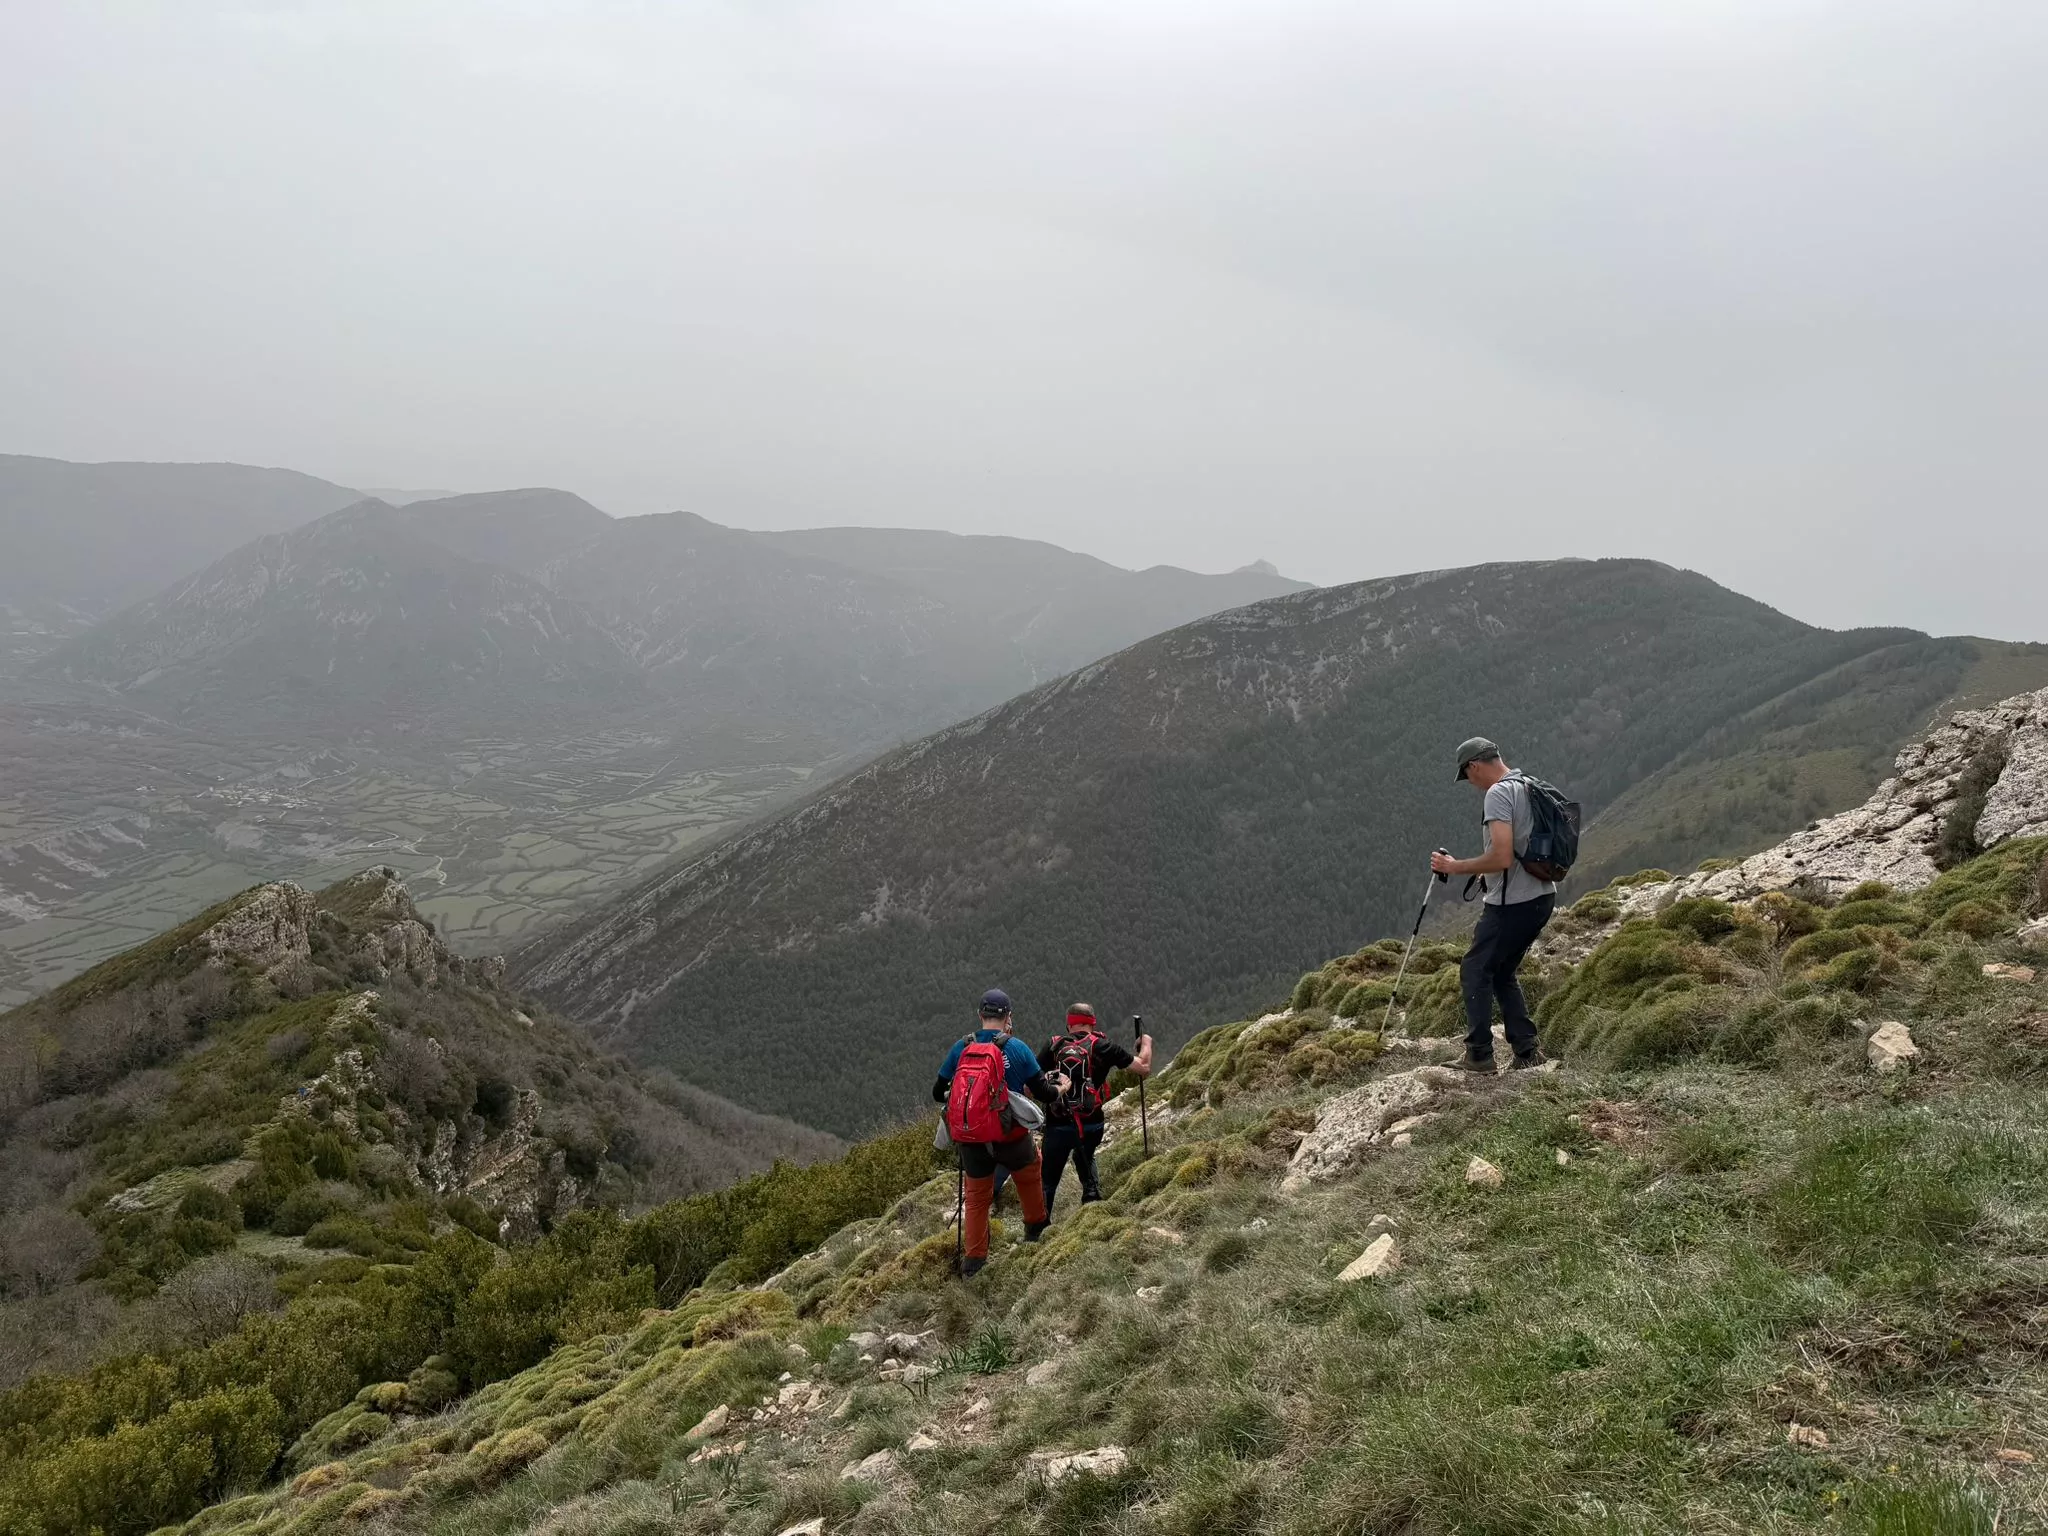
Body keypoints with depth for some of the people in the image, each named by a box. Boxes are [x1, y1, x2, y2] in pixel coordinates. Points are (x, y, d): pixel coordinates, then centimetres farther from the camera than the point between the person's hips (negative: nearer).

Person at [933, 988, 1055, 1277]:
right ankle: (1034, 1228, 42)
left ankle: (973, 1258, 21)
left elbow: (938, 1093, 4)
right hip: (1012, 1137, -2)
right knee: (1029, 1174, 28)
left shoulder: (960, 1049, -2)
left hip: (971, 1139, 2)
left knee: (975, 1197, 18)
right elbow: (1043, 1094, -6)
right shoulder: (1018, 1048, -9)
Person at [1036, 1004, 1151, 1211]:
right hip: (1091, 1124, 1)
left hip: (1058, 1124, -1)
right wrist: (1146, 1043, 19)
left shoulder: (1054, 1045, 0)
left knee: (1048, 1181, 9)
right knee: (1084, 1157, 33)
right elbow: (1144, 1068, 4)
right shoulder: (1103, 1046, 0)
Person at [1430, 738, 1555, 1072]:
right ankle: (1526, 1051, 13)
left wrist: (1455, 867, -14)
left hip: (1513, 903, -9)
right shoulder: (1529, 787, 13)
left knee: (1476, 971, 3)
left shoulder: (1498, 793, -17)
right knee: (1502, 973, 18)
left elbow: (1502, 857, -25)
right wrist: (1485, 871, 25)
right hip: (1542, 896, 9)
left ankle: (1479, 1054, 4)